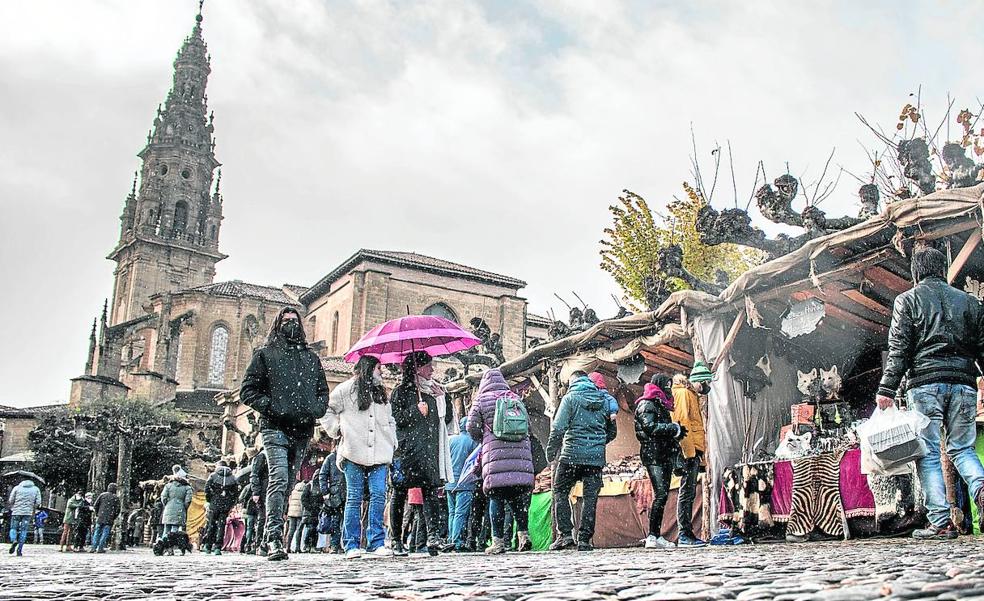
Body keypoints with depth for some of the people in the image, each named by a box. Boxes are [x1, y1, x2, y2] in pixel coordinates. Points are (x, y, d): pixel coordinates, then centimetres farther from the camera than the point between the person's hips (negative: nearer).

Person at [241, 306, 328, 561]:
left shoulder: (311, 358, 22)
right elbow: (247, 390, 4)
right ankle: (274, 539, -20)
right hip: (275, 428, -4)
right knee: (279, 480, -18)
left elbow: (323, 390, 23)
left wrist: (315, 410, 2)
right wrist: (271, 407, -10)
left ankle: (271, 533, 19)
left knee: (288, 485, 8)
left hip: (303, 431, 5)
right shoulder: (265, 354, 10)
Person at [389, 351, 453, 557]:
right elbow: (393, 419, -4)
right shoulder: (401, 391, 4)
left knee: (430, 490, -10)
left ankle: (433, 534, -19)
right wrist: (415, 411, -13)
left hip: (429, 450, 4)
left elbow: (448, 418, 16)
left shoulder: (433, 391, 19)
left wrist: (443, 397, 3)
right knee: (400, 493, 1)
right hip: (407, 449, -4)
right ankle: (396, 540, 8)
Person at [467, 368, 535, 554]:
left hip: (495, 453, -3)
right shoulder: (516, 398, 17)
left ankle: (498, 541, -1)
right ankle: (523, 534, 0)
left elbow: (472, 427, 4)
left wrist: (482, 439, 22)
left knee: (496, 499, 0)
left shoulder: (482, 400, 6)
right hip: (521, 453, 3)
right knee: (518, 498, 9)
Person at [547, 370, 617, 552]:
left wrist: (551, 451, 0)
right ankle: (584, 539, 5)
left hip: (572, 455, -3)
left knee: (560, 492, 9)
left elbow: (558, 428, -10)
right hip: (596, 457, 4)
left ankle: (565, 534, 1)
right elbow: (612, 432, 16)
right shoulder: (604, 400, 12)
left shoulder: (570, 398, -1)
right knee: (590, 498, 6)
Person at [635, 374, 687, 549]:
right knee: (661, 494, -16)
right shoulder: (647, 404, -6)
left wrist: (677, 433, 8)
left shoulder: (661, 405, 24)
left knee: (663, 495, 8)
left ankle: (657, 535, 11)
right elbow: (650, 427, -19)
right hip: (653, 455, -10)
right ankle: (652, 536, -17)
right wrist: (675, 429, -13)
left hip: (665, 455, 10)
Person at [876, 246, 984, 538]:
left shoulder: (908, 300, 5)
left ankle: (941, 522, -6)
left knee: (928, 454, 0)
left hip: (926, 383, -3)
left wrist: (887, 389, -4)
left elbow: (898, 348, -3)